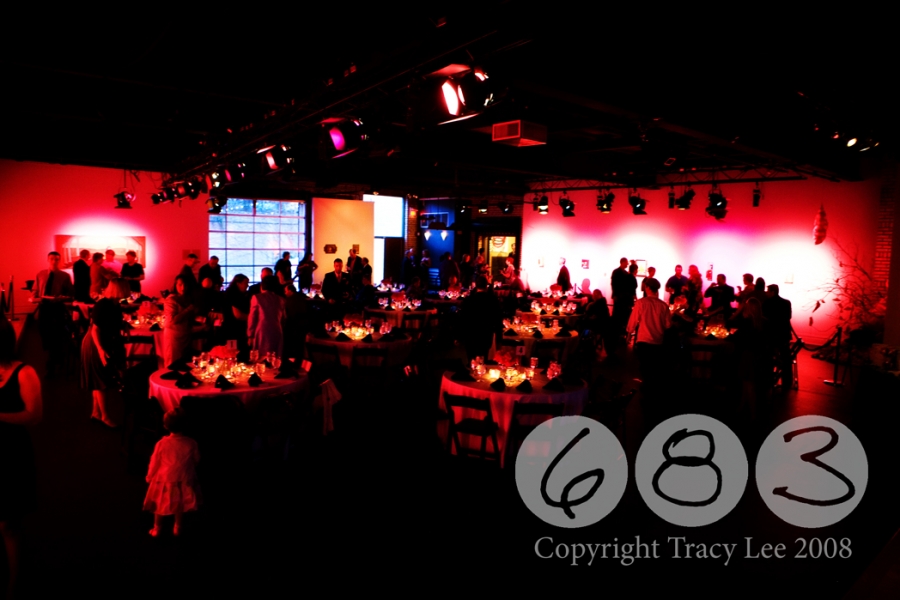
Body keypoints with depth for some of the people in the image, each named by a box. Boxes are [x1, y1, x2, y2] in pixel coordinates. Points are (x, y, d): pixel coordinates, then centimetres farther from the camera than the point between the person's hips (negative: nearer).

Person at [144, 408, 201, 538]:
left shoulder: (162, 444, -23)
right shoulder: (191, 444, -21)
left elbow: (155, 463, -9)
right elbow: (196, 461, -5)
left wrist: (149, 477, 9)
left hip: (164, 480, -1)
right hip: (183, 481, 1)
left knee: (159, 505, 22)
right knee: (180, 505, 22)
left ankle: (157, 528, 36)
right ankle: (177, 528, 37)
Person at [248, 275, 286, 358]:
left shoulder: (257, 298, 0)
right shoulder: (280, 300, 11)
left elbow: (252, 318, 1)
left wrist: (250, 335, 6)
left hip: (262, 333, -4)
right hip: (277, 333, 4)